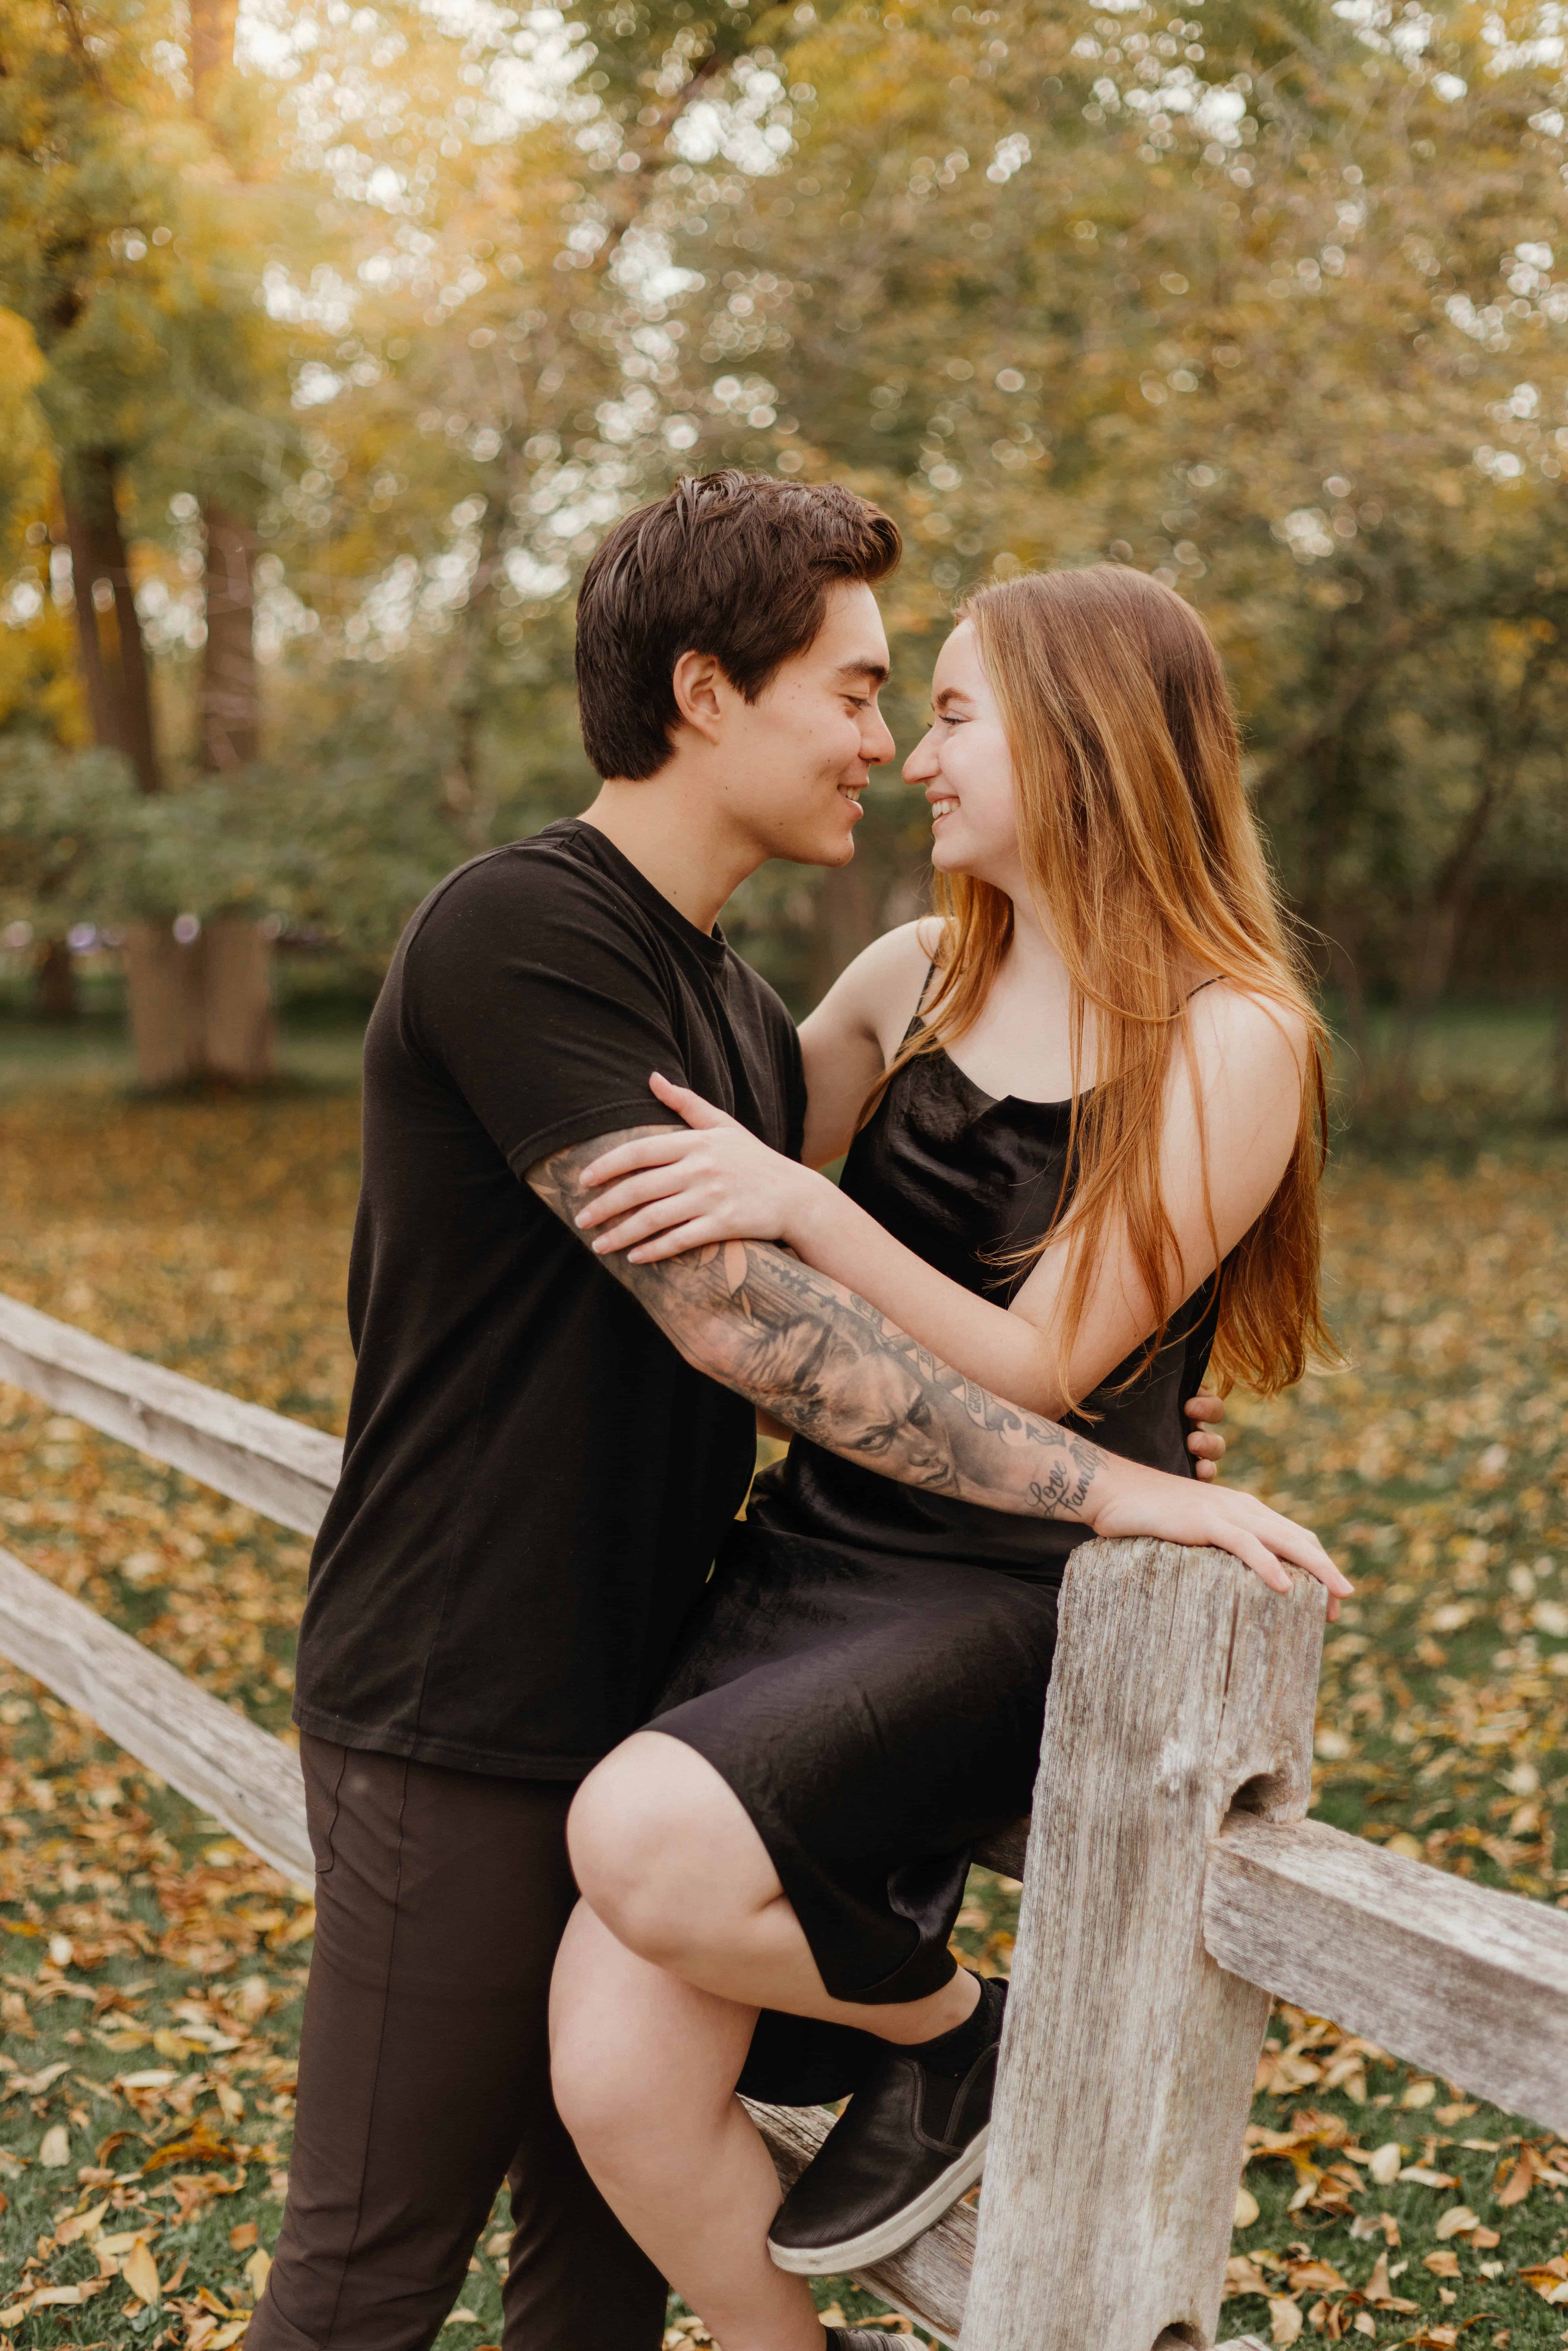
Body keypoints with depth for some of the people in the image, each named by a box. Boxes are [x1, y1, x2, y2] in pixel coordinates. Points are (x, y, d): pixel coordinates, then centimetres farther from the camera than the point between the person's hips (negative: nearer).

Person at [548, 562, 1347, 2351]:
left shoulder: (1231, 1041, -8)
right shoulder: (913, 978, 10)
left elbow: (1037, 1371, -12)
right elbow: (718, 1146, 24)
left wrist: (801, 1207, -23)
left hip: (1020, 1597, -5)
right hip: (813, 1550, 5)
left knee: (647, 1844, -31)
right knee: (615, 2081, -11)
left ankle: (950, 2032, 0)